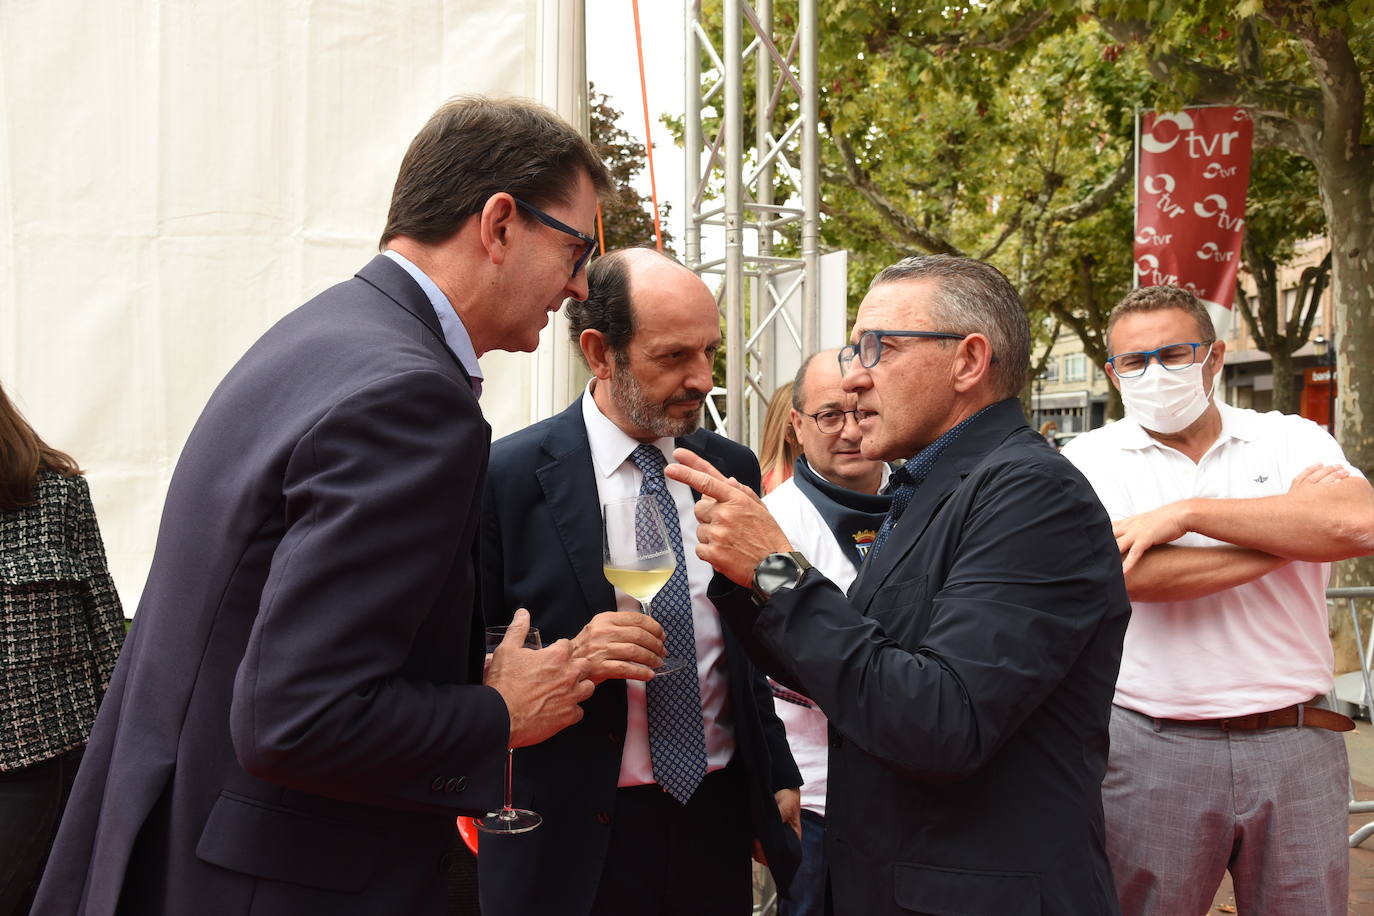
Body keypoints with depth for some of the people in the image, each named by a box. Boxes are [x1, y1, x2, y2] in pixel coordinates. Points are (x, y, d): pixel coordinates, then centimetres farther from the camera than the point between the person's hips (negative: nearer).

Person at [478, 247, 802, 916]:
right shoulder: (506, 478, -11)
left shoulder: (733, 469, 5)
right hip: (574, 844, -4)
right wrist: (569, 658, -24)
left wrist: (779, 775, 14)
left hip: (718, 822, 5)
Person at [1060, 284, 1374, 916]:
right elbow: (1135, 577, -15)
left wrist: (1186, 512, -15)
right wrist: (1289, 531, -9)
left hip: (1294, 743, 2)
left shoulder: (1291, 440, 6)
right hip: (1150, 745, -1)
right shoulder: (1089, 461, 1)